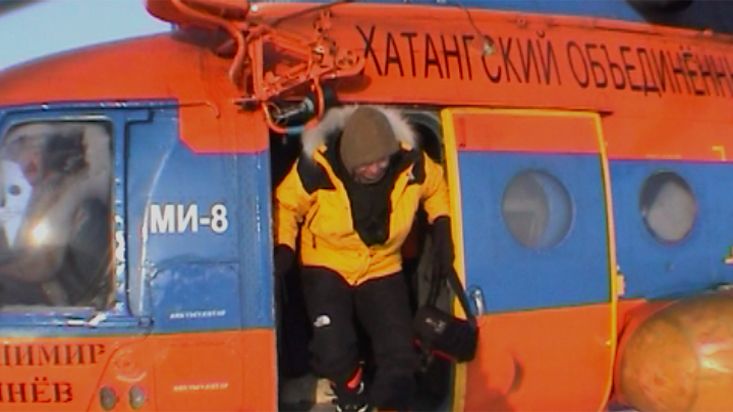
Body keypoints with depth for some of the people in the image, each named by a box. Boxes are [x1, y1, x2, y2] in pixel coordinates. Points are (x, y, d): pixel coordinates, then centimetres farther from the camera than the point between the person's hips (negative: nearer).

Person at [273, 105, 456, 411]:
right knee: (334, 354, -17)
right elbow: (285, 204, -5)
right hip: (327, 267, -2)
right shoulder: (317, 168, -24)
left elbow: (436, 185, 8)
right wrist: (284, 247, -16)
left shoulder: (411, 164, -17)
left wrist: (441, 229, 0)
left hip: (382, 269, 2)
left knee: (401, 358, -9)